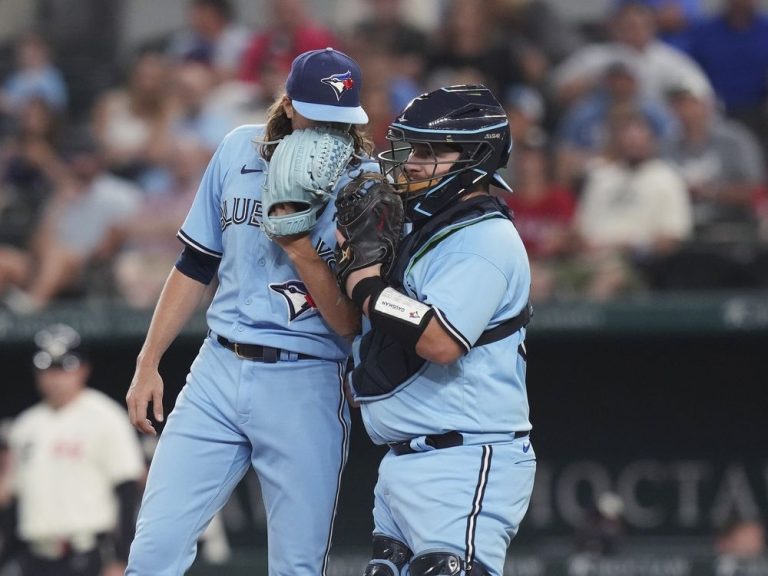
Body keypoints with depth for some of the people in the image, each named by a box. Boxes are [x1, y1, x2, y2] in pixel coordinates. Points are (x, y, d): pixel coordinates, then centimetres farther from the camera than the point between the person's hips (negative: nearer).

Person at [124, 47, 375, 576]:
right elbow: (196, 265, 15)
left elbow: (351, 324, -10)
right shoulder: (239, 151, 6)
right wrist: (148, 365, 13)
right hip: (218, 373, 3)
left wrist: (301, 249, -22)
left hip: (305, 388, -3)